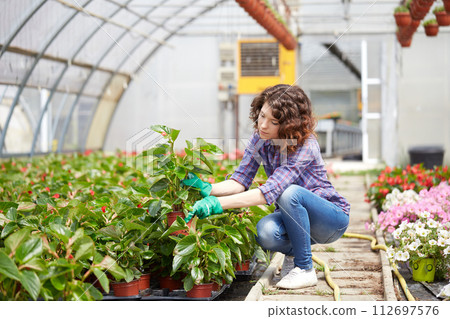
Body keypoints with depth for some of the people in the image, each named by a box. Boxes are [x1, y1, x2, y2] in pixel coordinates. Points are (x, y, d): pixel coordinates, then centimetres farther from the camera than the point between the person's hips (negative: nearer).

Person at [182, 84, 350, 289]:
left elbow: (270, 191, -38)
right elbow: (240, 181, -10)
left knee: (291, 192, -35)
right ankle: (294, 252, 5)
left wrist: (217, 204, -44)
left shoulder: (305, 146, -28)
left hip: (332, 218, -4)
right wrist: (207, 189, -29)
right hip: (294, 217, 5)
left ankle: (305, 269, -19)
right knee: (265, 231, -30)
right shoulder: (260, 139, -7)